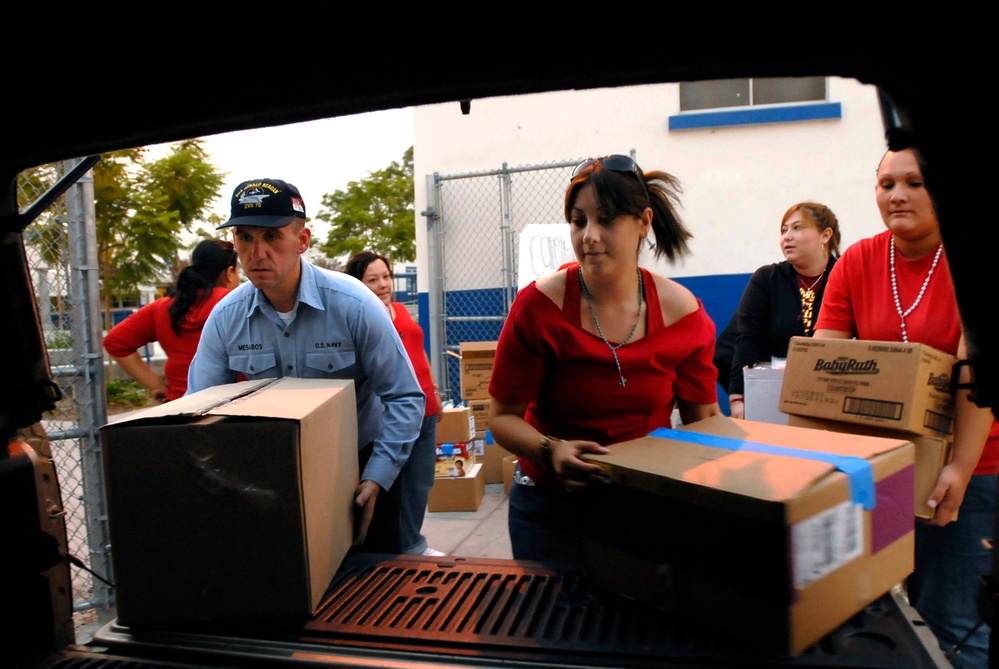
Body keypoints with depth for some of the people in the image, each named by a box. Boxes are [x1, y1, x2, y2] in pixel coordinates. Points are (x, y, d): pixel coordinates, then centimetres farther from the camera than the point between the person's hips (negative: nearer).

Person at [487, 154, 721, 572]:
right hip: (552, 506, -2)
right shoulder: (539, 307, -18)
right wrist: (551, 452, -28)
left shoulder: (684, 313, -10)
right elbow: (504, 417, -11)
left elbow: (704, 416, 3)